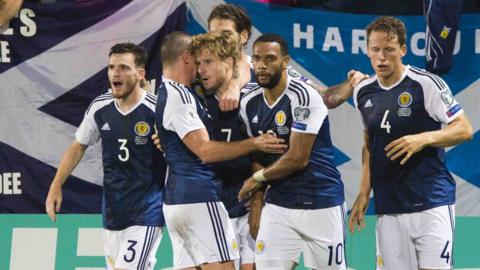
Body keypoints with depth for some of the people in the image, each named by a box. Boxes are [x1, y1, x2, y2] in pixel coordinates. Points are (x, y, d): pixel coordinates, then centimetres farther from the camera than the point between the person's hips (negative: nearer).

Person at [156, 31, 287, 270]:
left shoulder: (167, 93, 17)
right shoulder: (178, 96, -13)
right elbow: (205, 150, -18)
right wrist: (254, 143, -14)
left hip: (175, 201, 10)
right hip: (199, 199, -10)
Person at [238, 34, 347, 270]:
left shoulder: (303, 96, -15)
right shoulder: (249, 104, 5)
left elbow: (298, 158, -17)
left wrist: (258, 178, -4)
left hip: (321, 204, -5)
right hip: (278, 204, 5)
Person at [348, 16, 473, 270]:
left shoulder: (426, 83, -8)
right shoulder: (363, 92, 10)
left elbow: (464, 129, -6)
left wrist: (423, 139, -21)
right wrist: (364, 193, 16)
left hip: (431, 204, -5)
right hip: (388, 209, 5)